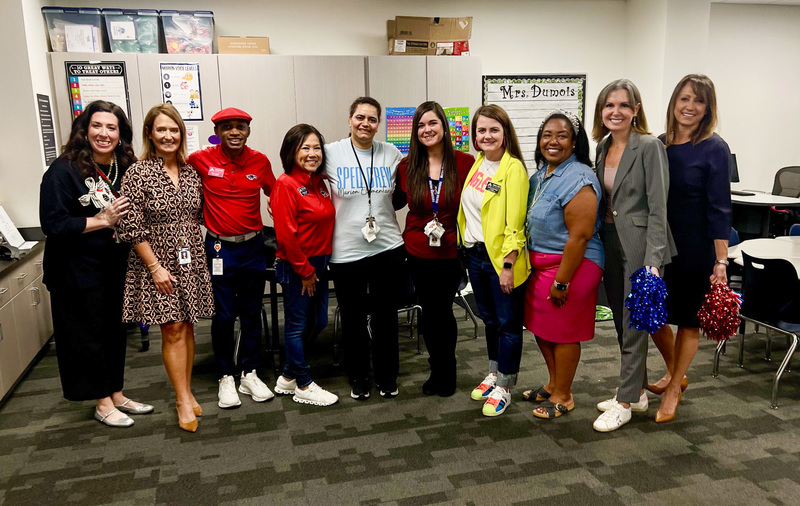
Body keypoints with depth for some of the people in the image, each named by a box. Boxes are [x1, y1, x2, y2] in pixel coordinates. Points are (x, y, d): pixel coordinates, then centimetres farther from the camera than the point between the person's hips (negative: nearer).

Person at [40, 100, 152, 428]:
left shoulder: (124, 168, 4)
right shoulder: (64, 169, -15)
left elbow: (132, 216, 15)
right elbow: (52, 224, -19)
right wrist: (102, 220, -22)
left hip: (114, 267, 6)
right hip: (77, 271, -6)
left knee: (115, 330, 15)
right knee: (87, 335, 5)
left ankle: (116, 394, 31)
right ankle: (103, 404, 21)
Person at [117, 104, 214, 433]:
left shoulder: (191, 171, 6)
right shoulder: (138, 174, -9)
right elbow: (132, 228, -11)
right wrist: (155, 267, -14)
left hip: (191, 262, 4)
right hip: (157, 263, -4)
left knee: (187, 327, 10)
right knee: (172, 330, -1)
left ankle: (185, 391, 25)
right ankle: (183, 399, 12)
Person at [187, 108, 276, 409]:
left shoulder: (260, 162, -1)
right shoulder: (201, 160, -7)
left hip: (253, 246, 2)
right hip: (220, 247, -2)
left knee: (251, 313, 10)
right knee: (223, 316, 3)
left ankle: (249, 374, 24)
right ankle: (225, 378, 19)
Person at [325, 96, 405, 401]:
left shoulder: (391, 154, 3)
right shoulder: (331, 153, -3)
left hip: (388, 248, 2)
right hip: (346, 252, -1)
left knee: (386, 317, 12)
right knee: (353, 319, 11)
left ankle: (387, 377, 30)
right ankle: (358, 378, 30)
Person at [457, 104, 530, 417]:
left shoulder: (513, 168, -12)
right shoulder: (477, 164, 10)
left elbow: (515, 222, -17)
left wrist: (507, 264, -19)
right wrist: (466, 246, 11)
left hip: (501, 258, -7)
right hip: (475, 253, 7)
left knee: (508, 323, 5)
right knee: (489, 319, 19)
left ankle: (504, 388, 17)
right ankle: (494, 374, 36)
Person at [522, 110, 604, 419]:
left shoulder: (577, 180, -19)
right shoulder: (541, 175, 9)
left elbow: (579, 236, -23)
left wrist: (562, 282, -22)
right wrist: (527, 260, 17)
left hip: (570, 265, -9)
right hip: (539, 263, 9)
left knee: (562, 332, 4)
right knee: (540, 326, 17)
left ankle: (562, 397, 23)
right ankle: (554, 384, 37)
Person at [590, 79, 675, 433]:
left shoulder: (649, 147, -11)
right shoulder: (602, 147, 9)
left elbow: (657, 208, -15)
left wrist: (653, 260, -20)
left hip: (639, 247, -7)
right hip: (610, 244, 7)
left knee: (633, 326, 2)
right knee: (622, 323, 15)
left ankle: (625, 402, 15)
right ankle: (637, 392, 31)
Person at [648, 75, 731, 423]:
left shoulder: (714, 149, -10)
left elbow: (719, 208, -13)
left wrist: (721, 261, -16)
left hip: (695, 250, -5)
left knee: (687, 320, 9)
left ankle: (673, 390, 27)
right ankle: (675, 373, 38)